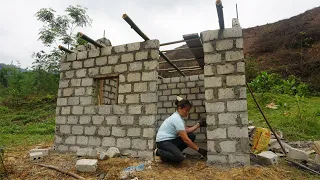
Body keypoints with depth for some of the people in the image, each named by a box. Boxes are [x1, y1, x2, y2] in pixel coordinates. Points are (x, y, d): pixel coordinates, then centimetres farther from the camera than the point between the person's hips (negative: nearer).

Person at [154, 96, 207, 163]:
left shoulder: (178, 116, 7)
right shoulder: (177, 119, -24)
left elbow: (186, 130, 3)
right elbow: (186, 140, -23)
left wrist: (199, 124, -3)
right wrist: (199, 150, -17)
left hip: (171, 140, 10)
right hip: (163, 142, -10)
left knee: (191, 136, -1)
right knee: (179, 158, -31)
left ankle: (175, 152, 6)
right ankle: (158, 152, -6)